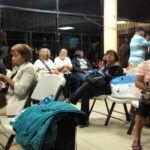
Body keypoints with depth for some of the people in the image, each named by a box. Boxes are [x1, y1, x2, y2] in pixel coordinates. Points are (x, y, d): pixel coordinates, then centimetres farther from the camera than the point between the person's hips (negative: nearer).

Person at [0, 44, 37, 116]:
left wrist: (6, 78, -16)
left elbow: (21, 90, -21)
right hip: (11, 98, 9)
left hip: (18, 102, -9)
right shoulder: (17, 67, 13)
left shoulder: (29, 69, -13)